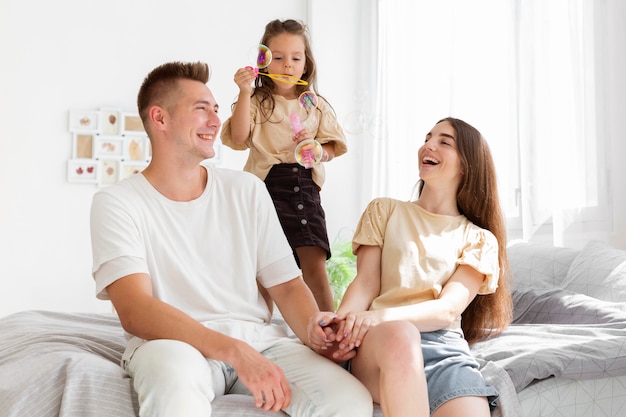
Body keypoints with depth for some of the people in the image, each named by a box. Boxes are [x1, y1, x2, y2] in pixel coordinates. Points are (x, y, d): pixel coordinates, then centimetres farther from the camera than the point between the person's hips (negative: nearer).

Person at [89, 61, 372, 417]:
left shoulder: (247, 190, 11)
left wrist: (312, 326, -16)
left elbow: (286, 284, 8)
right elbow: (134, 311, -15)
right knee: (177, 371, -41)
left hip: (259, 339, 3)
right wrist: (234, 350, -28)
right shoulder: (117, 203, -1)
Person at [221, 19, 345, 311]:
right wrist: (245, 92, -14)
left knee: (315, 267, -5)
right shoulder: (257, 102, 6)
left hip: (305, 186, 2)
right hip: (266, 185, -1)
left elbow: (332, 149, 14)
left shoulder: (317, 106, 15)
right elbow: (239, 137, -9)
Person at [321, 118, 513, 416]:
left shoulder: (479, 240, 16)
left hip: (445, 345, -1)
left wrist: (382, 316, -22)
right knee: (400, 334, -37)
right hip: (378, 340, 1)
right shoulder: (384, 211, 19)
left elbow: (449, 309, -2)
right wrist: (341, 322, -18)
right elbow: (365, 284, 6)